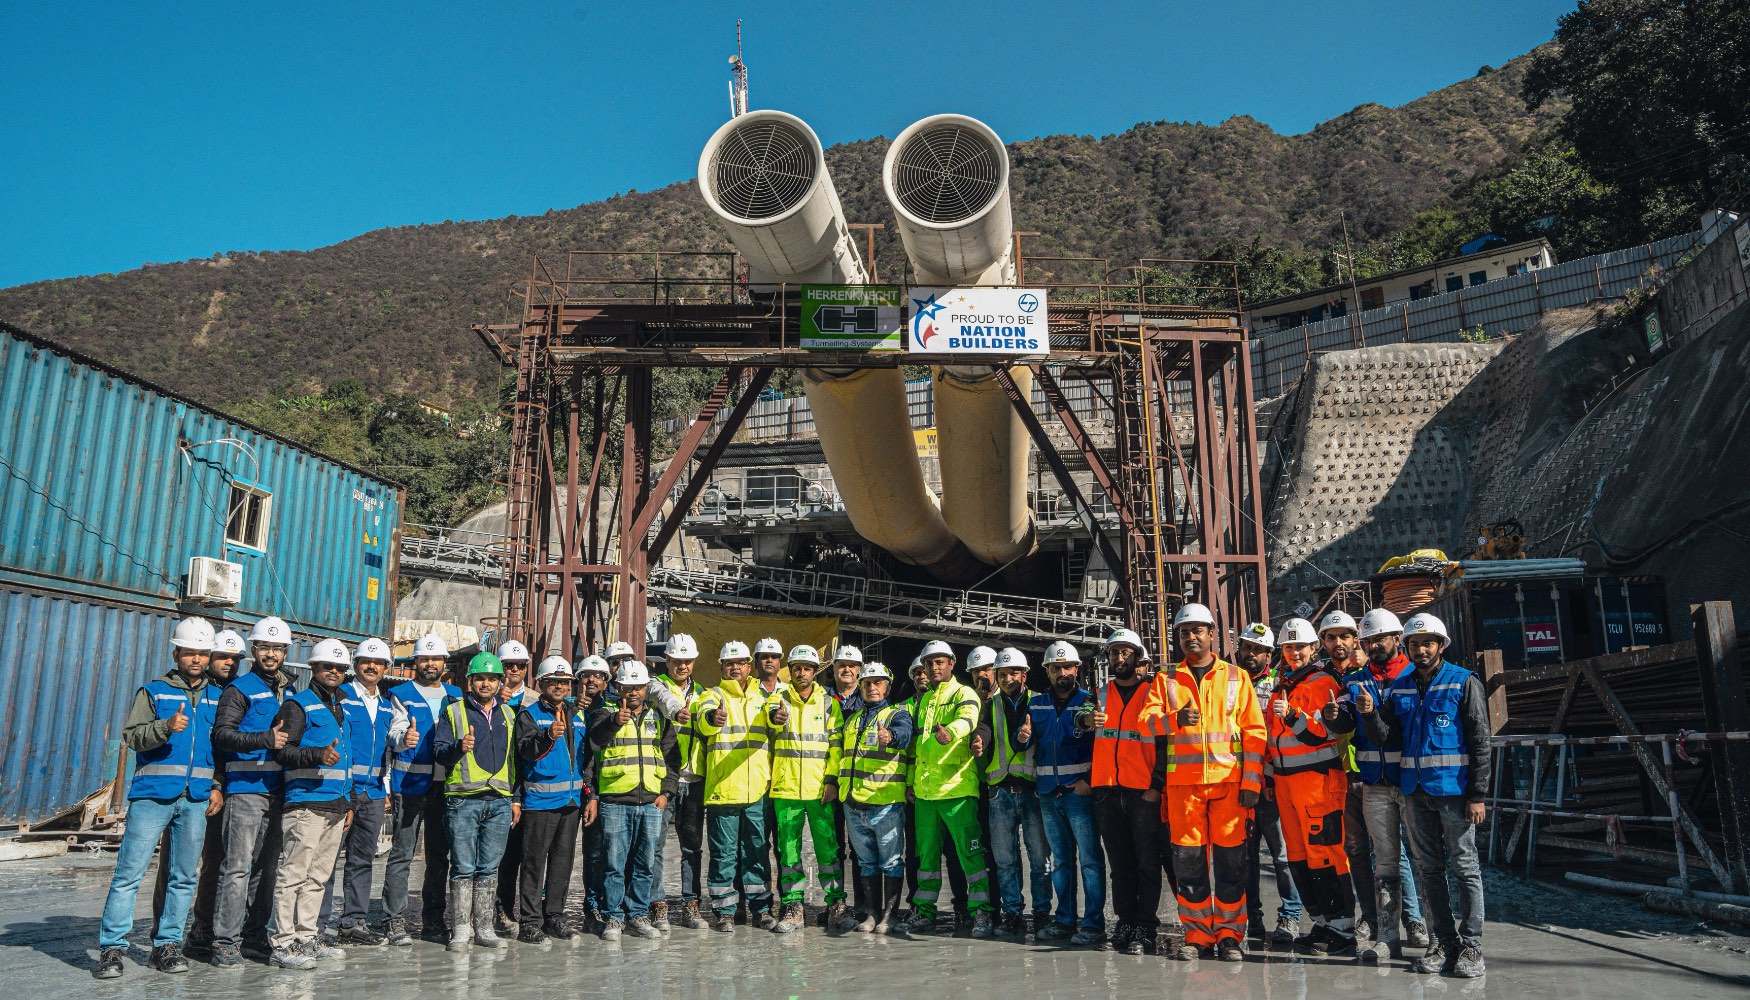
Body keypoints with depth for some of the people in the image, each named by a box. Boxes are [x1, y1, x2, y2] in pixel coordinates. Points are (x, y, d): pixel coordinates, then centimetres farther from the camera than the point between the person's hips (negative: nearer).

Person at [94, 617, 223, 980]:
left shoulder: (216, 698, 14)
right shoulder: (153, 691, 6)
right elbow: (131, 734, -5)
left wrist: (218, 786, 4)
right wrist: (165, 727, -23)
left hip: (196, 799, 3)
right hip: (153, 795, -3)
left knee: (184, 877, 6)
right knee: (129, 874, -5)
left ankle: (167, 945, 14)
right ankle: (112, 948, 2)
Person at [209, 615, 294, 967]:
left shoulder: (289, 691, 17)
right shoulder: (240, 689, -2)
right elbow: (222, 734, -14)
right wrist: (264, 739, -24)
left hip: (277, 790, 6)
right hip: (246, 788, -6)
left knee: (268, 867, 11)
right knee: (238, 866, -8)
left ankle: (254, 935, 20)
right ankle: (226, 942, -3)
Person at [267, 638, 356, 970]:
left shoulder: (341, 709, 22)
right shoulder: (298, 704, -1)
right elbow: (282, 750, -13)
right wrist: (319, 755, -28)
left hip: (336, 805, 8)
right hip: (306, 803, -8)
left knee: (318, 877, 12)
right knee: (294, 875, -7)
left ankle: (307, 938, 18)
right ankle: (283, 944, -3)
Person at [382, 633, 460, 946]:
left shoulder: (455, 695, 14)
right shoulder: (401, 694, 2)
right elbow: (396, 733, -13)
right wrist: (404, 738, -35)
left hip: (443, 786, 4)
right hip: (409, 785, -4)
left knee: (439, 856, 9)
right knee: (401, 855, -3)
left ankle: (433, 921, 17)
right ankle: (395, 921, 3)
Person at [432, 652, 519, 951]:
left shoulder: (507, 714, 16)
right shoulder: (453, 711, 4)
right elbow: (438, 750, -4)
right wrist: (458, 748, -25)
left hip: (500, 802, 3)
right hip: (463, 800, -3)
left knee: (489, 868, 7)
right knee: (463, 867, -2)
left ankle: (484, 927, 13)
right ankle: (461, 928, 7)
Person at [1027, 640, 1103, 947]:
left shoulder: (1089, 701, 0)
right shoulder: (1036, 704, 12)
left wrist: (1091, 780, -11)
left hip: (1080, 791, -4)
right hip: (1048, 794, 5)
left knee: (1090, 859, -4)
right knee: (1060, 860, 12)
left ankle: (1093, 923, 1)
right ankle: (1065, 920, 19)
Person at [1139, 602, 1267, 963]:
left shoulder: (1237, 678, 10)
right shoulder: (1166, 679, 12)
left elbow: (1254, 732, 6)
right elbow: (1146, 718, -1)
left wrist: (1251, 781, -3)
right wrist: (1174, 719, -22)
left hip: (1228, 781, -1)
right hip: (1182, 782, 1)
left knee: (1230, 860, 0)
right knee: (1188, 859, 2)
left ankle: (1229, 935, 11)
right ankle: (1197, 935, 13)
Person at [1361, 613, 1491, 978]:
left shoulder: (1464, 683, -4)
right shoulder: (1400, 688, 10)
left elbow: (1480, 742, -7)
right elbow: (1386, 738, 7)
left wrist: (1478, 795, -11)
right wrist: (1370, 714, -14)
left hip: (1454, 789, -5)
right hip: (1416, 790, 5)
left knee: (1464, 868, 1)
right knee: (1429, 869, 11)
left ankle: (1471, 945, 9)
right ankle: (1444, 942, 21)